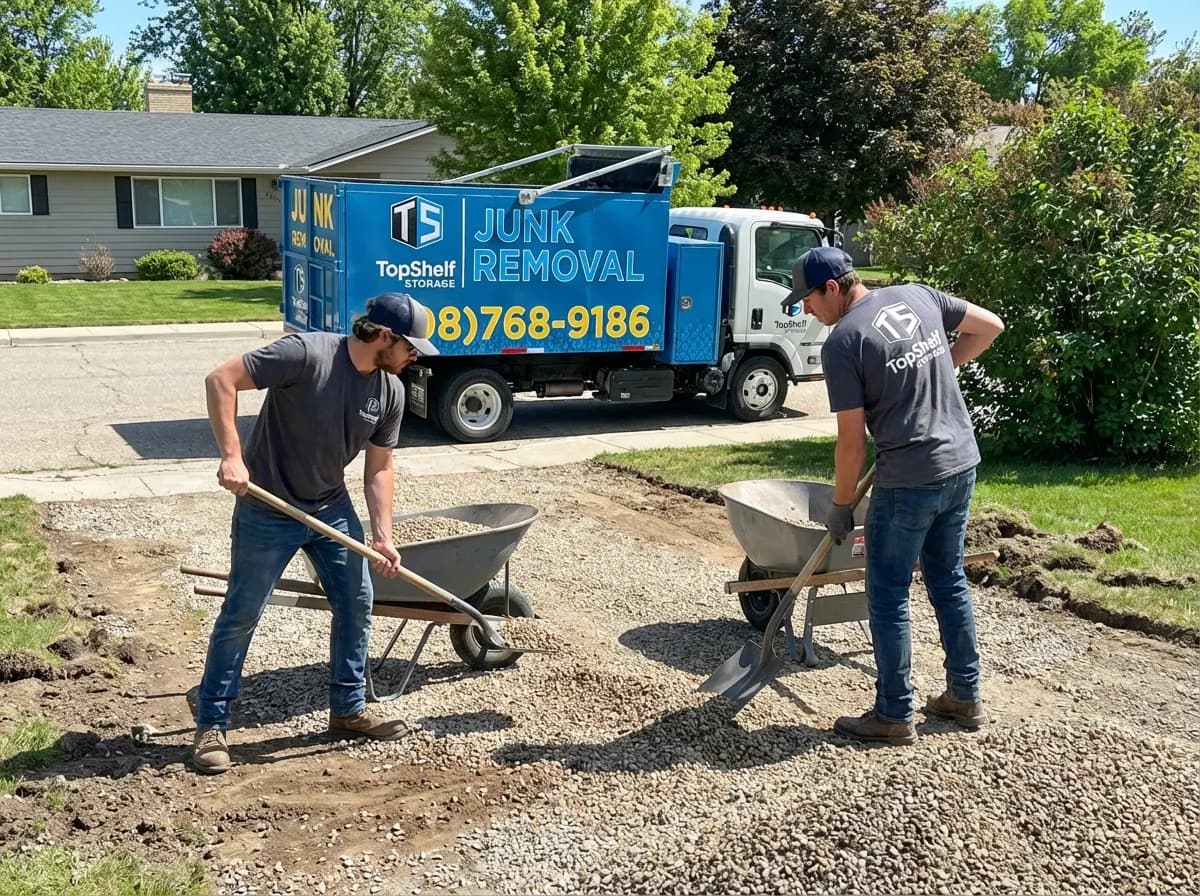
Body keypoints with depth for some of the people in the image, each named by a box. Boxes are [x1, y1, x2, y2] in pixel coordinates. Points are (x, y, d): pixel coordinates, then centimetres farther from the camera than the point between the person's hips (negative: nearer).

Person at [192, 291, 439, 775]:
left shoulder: (391, 392, -4)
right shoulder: (305, 353, -24)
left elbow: (378, 468, 3)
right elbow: (221, 380, -23)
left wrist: (382, 535, -5)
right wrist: (232, 456, -30)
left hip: (332, 509, 6)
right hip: (267, 512, -6)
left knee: (356, 603, 9)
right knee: (240, 615, 2)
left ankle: (349, 708, 27)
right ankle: (211, 726, 15)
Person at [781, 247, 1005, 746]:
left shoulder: (843, 342, -13)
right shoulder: (918, 296, 6)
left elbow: (852, 441, -12)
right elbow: (990, 326, 16)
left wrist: (840, 506, 0)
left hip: (908, 480, -8)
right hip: (962, 464, 8)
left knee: (888, 597, 5)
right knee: (949, 582, 20)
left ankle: (894, 716, 13)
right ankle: (965, 697, 30)